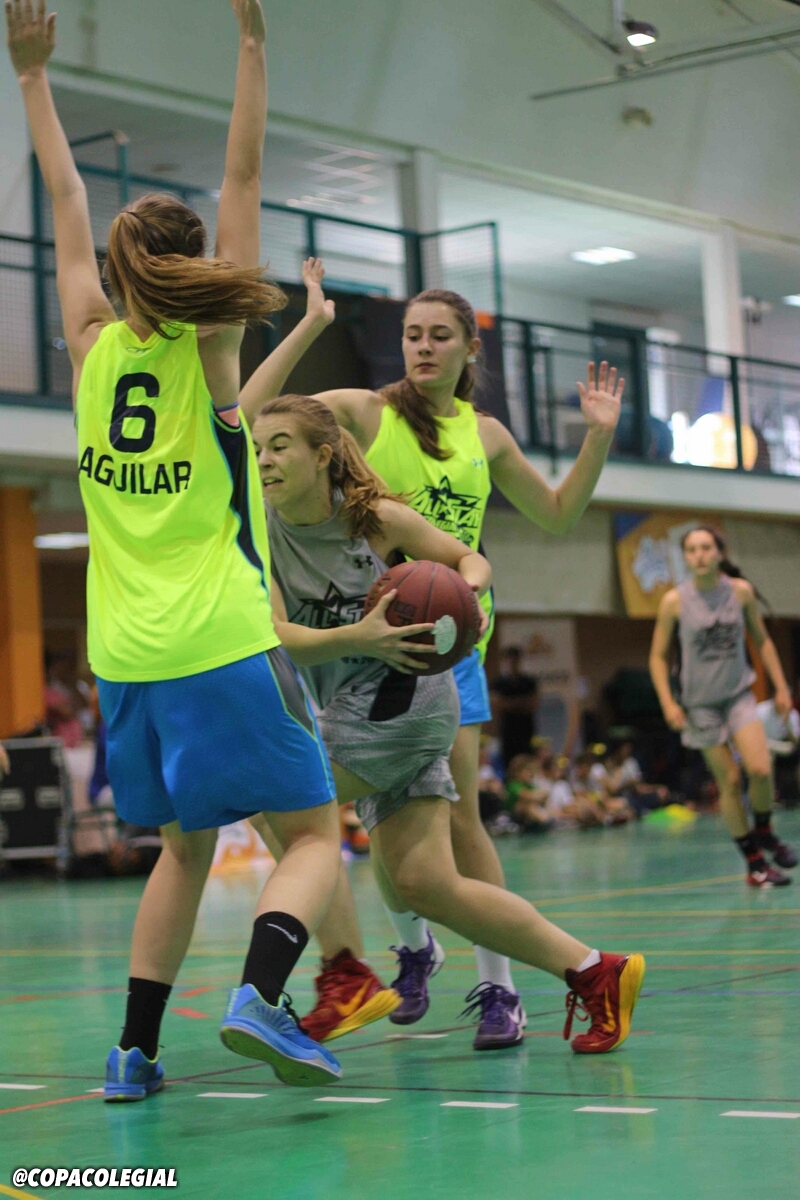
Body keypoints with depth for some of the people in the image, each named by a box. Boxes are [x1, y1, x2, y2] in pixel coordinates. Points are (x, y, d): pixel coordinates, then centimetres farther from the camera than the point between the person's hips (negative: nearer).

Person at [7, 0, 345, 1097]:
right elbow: (244, 178, -3)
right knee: (313, 834, 1)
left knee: (187, 845, 18)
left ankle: (135, 1050, 11)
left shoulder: (92, 345, 6)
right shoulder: (209, 345, -4)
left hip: (125, 655, 5)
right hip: (221, 644, -5)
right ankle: (259, 996, -23)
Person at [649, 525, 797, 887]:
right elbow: (658, 656, -1)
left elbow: (762, 640, 8)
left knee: (760, 769, -16)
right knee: (729, 782, -1)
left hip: (739, 694, 1)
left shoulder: (740, 591, -4)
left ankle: (764, 832, 12)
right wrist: (668, 703, -12)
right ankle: (755, 863, 9)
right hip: (701, 702, -1)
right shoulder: (674, 601, -10)